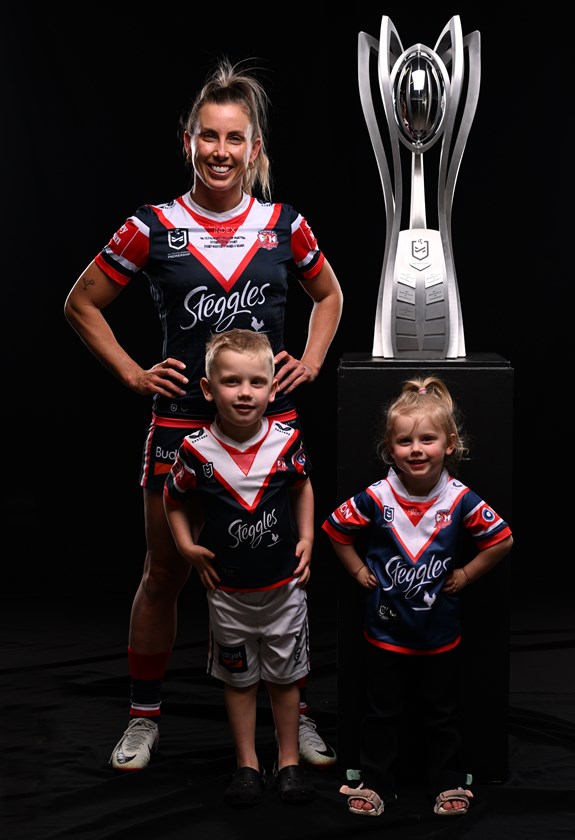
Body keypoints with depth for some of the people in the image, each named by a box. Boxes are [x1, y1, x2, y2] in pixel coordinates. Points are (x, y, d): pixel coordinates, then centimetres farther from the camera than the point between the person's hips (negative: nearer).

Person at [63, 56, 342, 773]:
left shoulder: (285, 226, 2)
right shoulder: (152, 228, -3)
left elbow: (328, 295, 20)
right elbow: (81, 305, 7)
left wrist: (310, 363, 7)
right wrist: (132, 374, 0)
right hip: (180, 424, -1)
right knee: (165, 574, 9)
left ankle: (297, 713, 23)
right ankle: (144, 718, 24)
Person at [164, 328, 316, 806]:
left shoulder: (286, 440, -11)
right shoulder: (198, 451, -15)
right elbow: (174, 499, 2)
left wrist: (306, 538, 1)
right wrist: (187, 546, -10)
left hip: (284, 583, 1)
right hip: (228, 589, -1)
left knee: (285, 676, 13)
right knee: (238, 677, 14)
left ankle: (289, 760, 29)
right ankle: (247, 764, 28)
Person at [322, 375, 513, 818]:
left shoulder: (462, 501, -15)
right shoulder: (375, 499, -15)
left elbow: (502, 540, -4)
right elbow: (335, 529, 0)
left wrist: (466, 574, -5)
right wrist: (359, 570, -2)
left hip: (440, 633, 0)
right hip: (385, 629, 0)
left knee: (441, 714, 16)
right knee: (382, 712, 15)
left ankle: (448, 783, 32)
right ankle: (375, 783, 29)